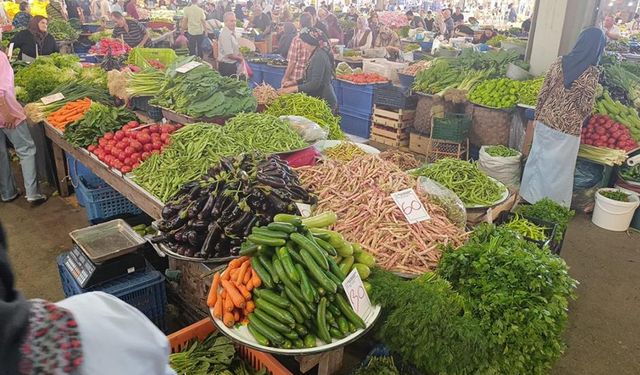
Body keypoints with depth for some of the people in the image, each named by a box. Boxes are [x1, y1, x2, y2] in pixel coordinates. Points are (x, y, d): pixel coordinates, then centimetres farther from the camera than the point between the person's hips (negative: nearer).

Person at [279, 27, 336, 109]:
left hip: (324, 100, -10)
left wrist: (294, 88, -20)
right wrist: (295, 83, 13)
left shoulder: (319, 57, -19)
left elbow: (315, 84, -23)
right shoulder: (315, 54, 14)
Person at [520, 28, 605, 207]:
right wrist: (576, 120, 10)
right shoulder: (591, 73, -14)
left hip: (545, 121, 4)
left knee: (537, 160, 16)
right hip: (567, 128, -4)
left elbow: (543, 92, 3)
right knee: (558, 168, 9)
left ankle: (529, 197, 29)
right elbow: (586, 106, -10)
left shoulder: (560, 62, -1)